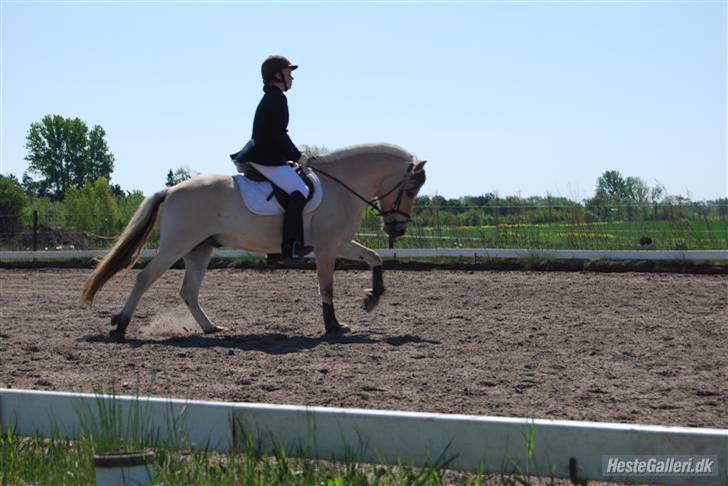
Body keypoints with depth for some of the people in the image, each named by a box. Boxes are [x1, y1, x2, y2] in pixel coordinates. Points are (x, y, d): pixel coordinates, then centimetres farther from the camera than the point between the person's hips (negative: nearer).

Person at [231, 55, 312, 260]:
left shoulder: (270, 98, 20)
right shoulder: (277, 97, -12)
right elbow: (279, 134, -20)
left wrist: (292, 157, 17)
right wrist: (297, 156, -10)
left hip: (259, 156, 11)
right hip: (266, 160, -11)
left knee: (297, 188, 19)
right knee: (299, 191, -20)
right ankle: (290, 245, -25)